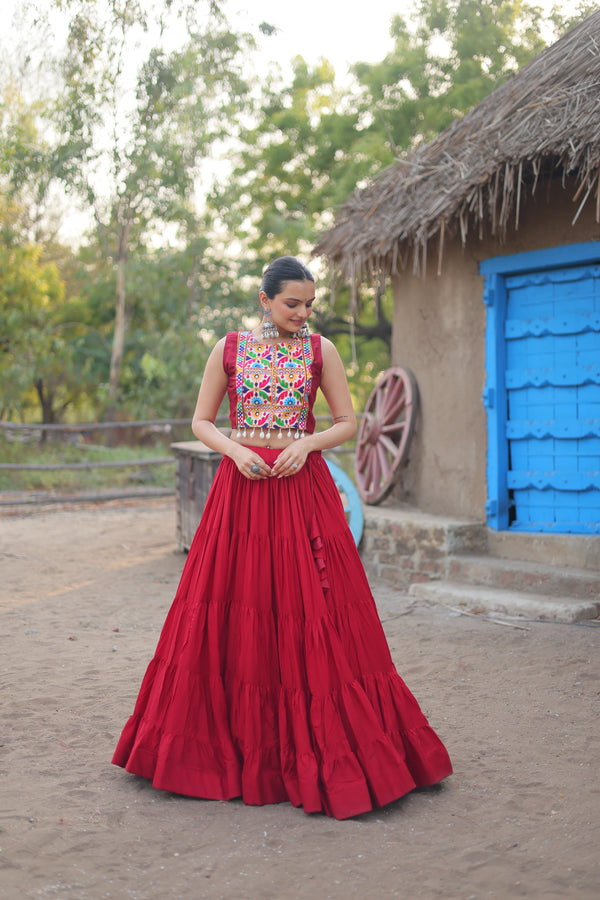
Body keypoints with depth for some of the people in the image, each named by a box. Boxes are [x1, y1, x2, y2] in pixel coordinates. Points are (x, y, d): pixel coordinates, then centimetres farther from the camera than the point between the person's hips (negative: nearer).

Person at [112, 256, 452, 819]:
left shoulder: (320, 350, 5)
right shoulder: (229, 348, 6)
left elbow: (347, 423, 6)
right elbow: (201, 422, 7)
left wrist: (307, 443, -11)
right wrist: (235, 449, -11)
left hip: (302, 486, 0)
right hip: (241, 483, 1)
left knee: (311, 614, -3)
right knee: (235, 612, 1)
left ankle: (320, 746, 8)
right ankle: (237, 742, 15)